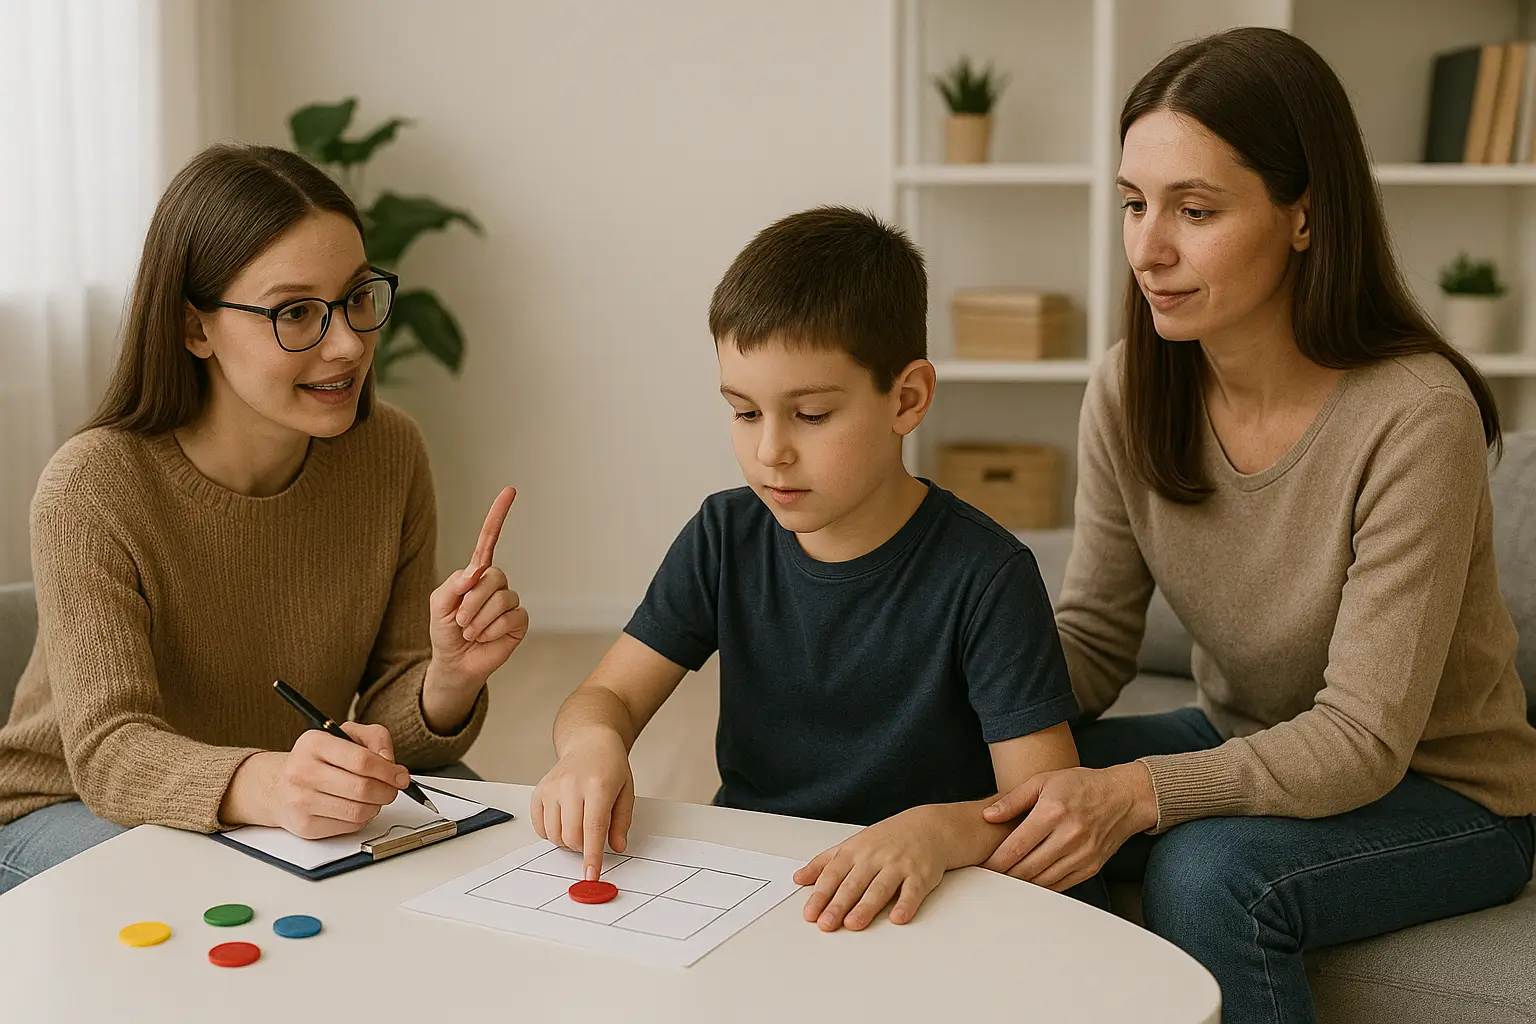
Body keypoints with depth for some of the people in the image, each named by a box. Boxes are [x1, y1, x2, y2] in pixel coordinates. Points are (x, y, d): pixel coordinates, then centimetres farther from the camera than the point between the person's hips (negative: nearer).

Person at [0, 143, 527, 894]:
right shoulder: (93, 489, -22)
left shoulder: (390, 454, -9)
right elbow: (109, 750, -29)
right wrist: (265, 786, -50)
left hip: (283, 811, 5)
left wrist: (450, 680, -32)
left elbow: (386, 727, -7)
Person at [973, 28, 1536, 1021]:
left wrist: (1138, 792, -41)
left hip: (1438, 791, -5)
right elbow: (1093, 636, -4)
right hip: (1245, 747, 5)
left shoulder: (1415, 415, -28)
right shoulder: (1133, 391, -10)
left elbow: (1361, 742, -27)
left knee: (1209, 872, -32)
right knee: (1002, 809, -16)